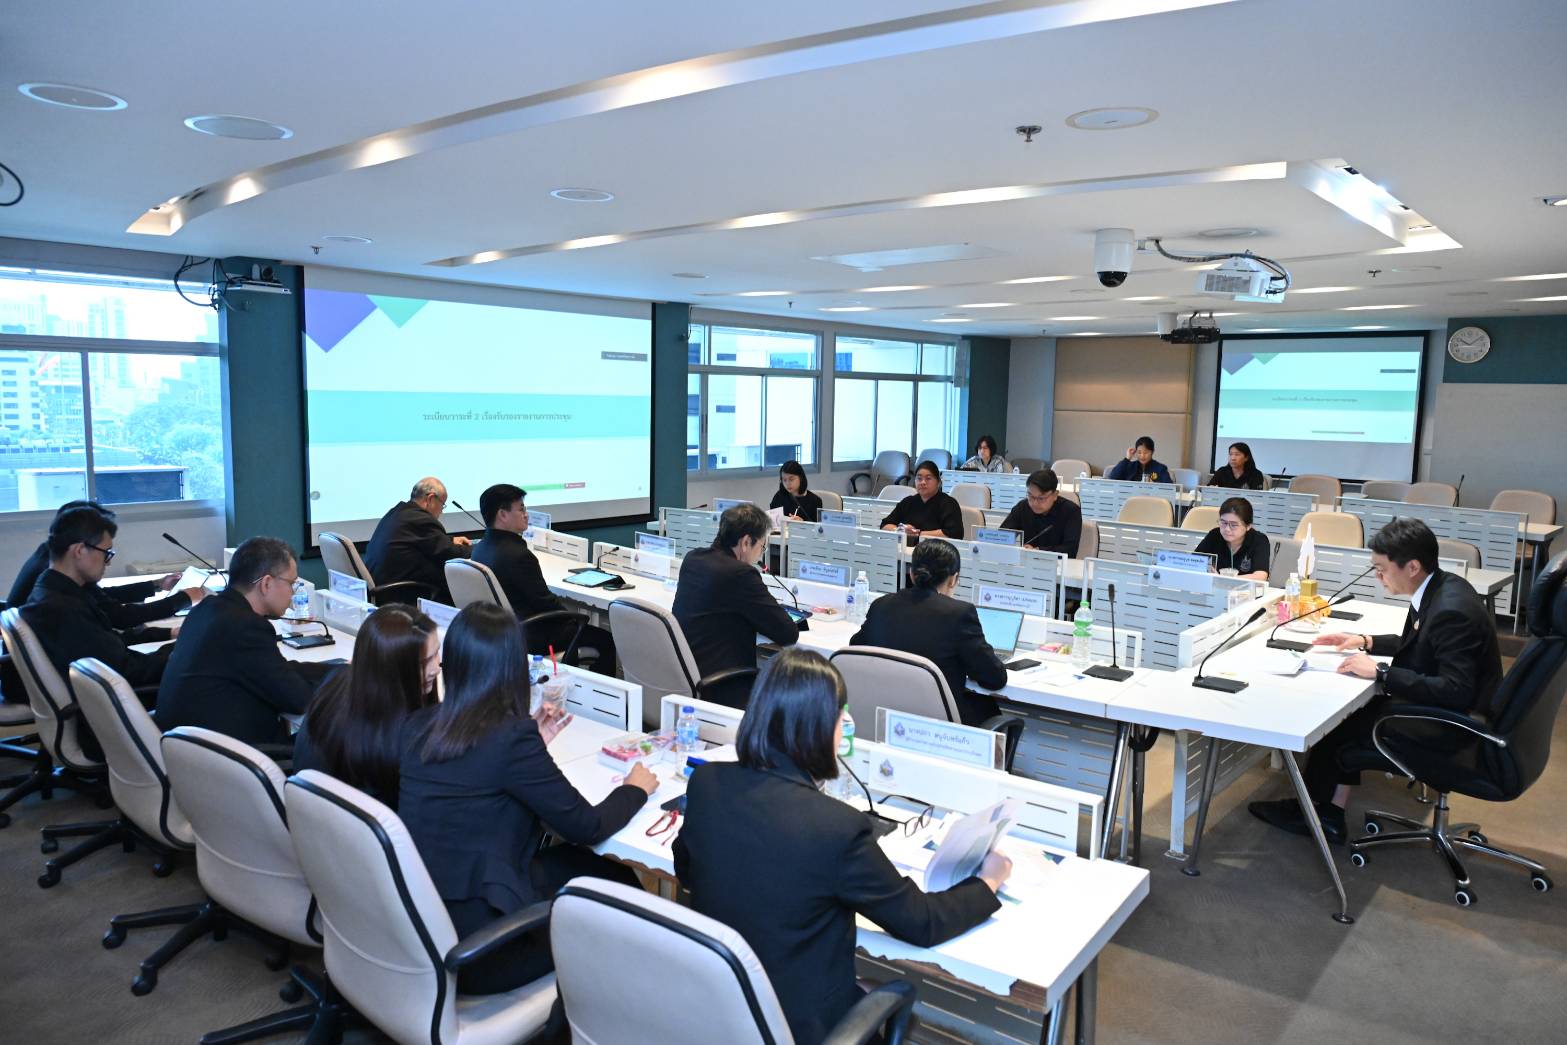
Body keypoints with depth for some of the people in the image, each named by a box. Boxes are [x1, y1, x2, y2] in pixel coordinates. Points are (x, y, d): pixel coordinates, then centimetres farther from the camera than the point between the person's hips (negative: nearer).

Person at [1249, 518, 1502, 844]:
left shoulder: (1451, 611, -29)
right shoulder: (1440, 588, 1)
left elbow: (1456, 692, -32)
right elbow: (1415, 644, 18)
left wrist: (1381, 673, -27)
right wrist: (1367, 642, 6)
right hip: (1439, 710, 9)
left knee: (1335, 729, -2)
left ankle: (1309, 809, 21)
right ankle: (1330, 814, 7)